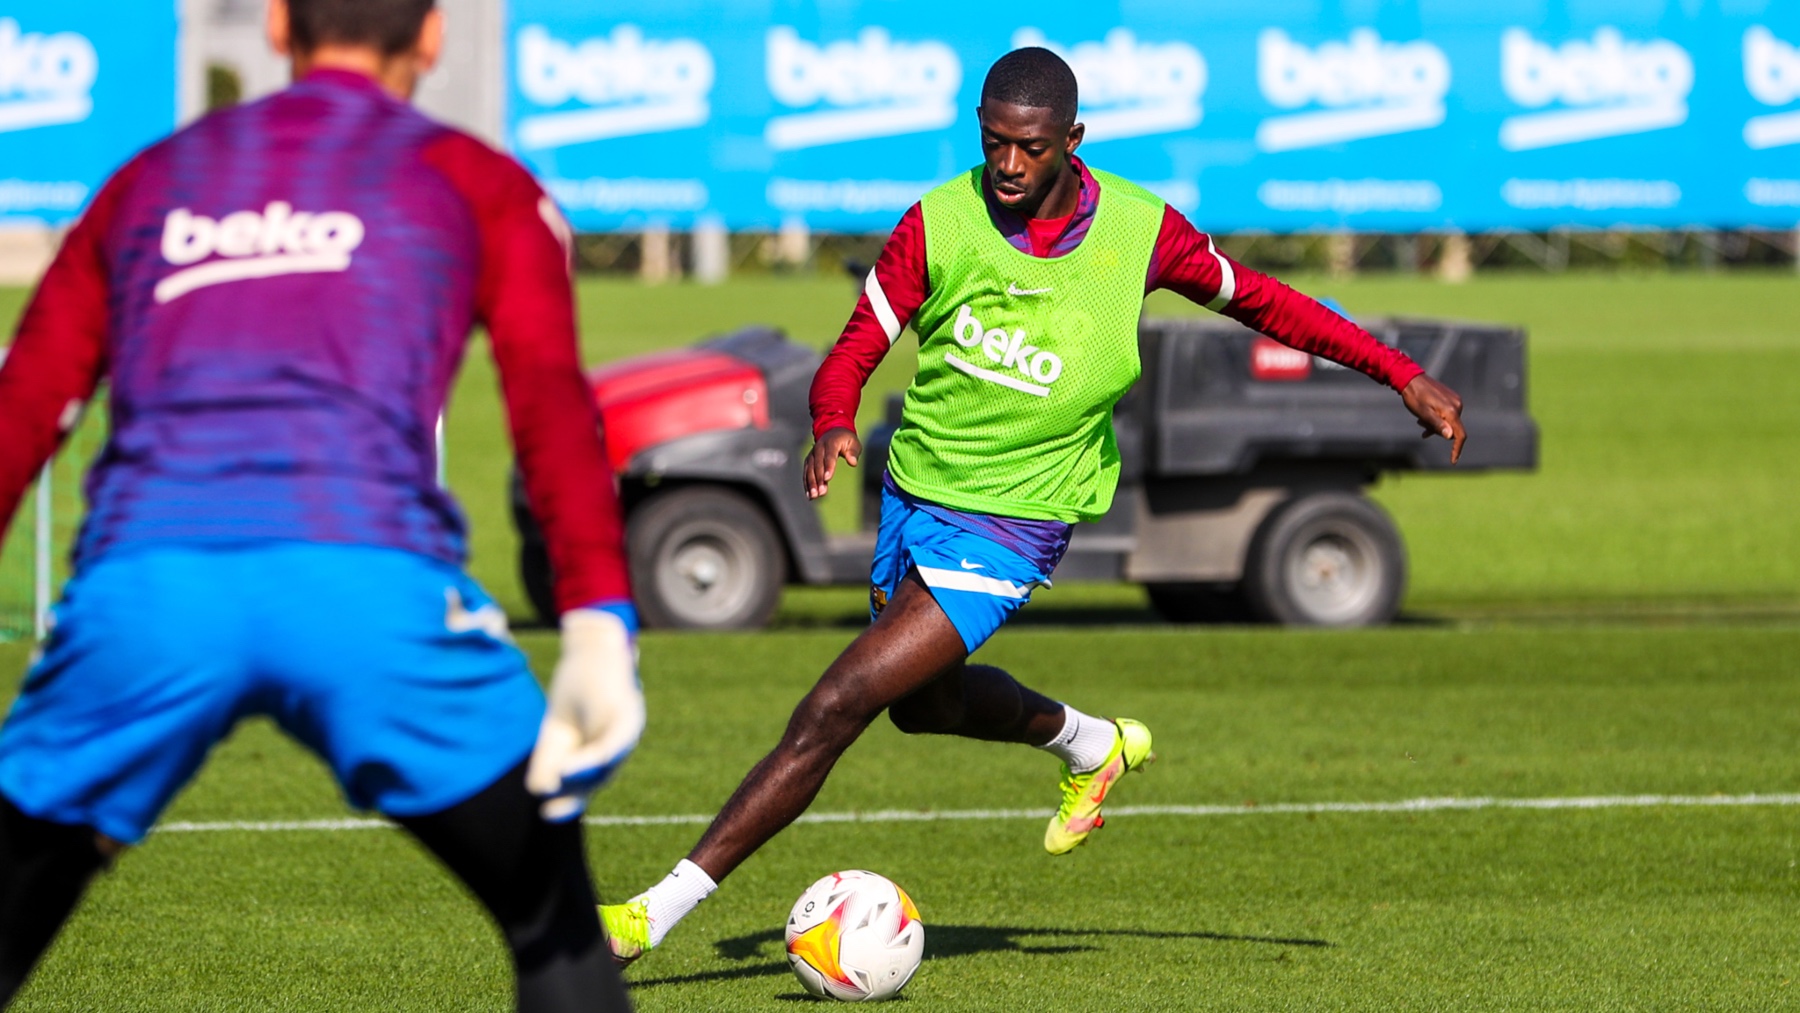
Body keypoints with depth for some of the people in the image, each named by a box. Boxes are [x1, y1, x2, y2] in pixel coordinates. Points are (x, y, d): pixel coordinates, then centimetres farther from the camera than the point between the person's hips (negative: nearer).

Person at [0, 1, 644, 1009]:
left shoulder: (146, 183, 29)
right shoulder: (477, 186, 20)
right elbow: (552, 398, 4)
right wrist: (603, 624, -5)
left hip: (140, 585, 2)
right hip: (371, 584, -2)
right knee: (556, 928, 14)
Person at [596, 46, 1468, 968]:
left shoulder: (1139, 231, -14)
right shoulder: (937, 224, -13)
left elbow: (1255, 300, 3)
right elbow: (854, 354, -8)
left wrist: (1402, 375, 4)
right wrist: (833, 426, -31)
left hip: (1009, 527, -5)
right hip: (910, 497, 5)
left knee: (835, 709, -16)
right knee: (922, 701, 29)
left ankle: (659, 912, -12)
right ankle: (1091, 746, 57)